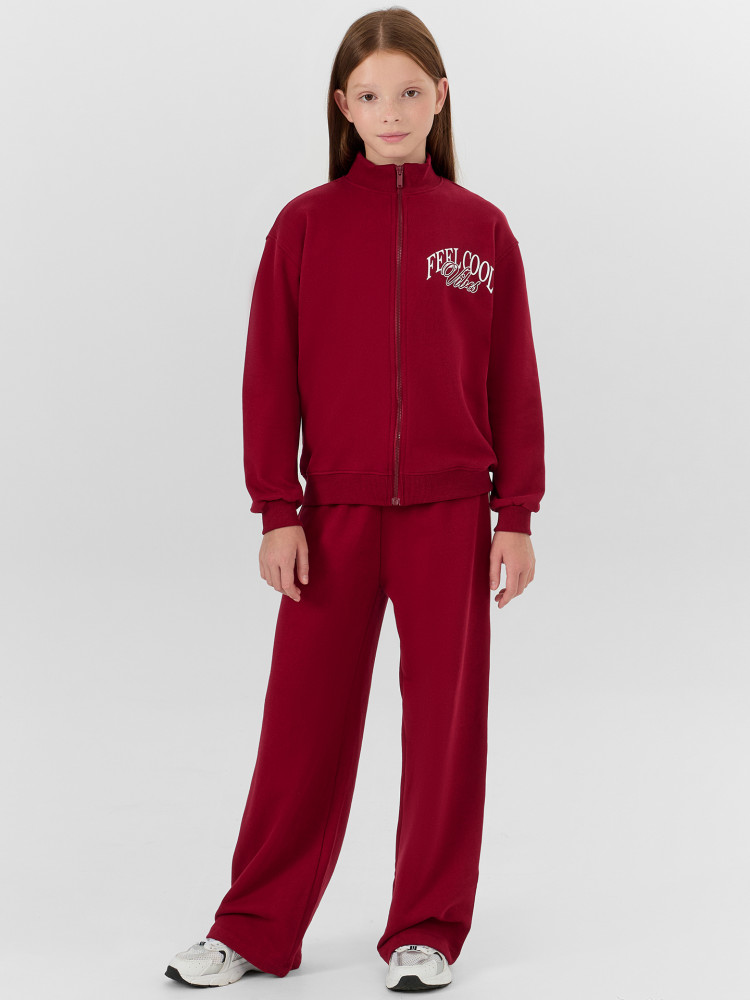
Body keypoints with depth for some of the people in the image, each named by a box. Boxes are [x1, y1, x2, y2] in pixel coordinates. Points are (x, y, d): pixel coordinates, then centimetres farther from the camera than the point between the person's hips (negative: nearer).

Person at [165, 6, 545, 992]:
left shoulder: (480, 229, 2)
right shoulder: (306, 225, 0)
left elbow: (513, 380, 4)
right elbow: (270, 378, 0)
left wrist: (516, 515, 1)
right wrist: (278, 513, -5)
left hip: (451, 514, 1)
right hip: (335, 513, -1)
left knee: (445, 719, 6)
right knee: (306, 720, 4)